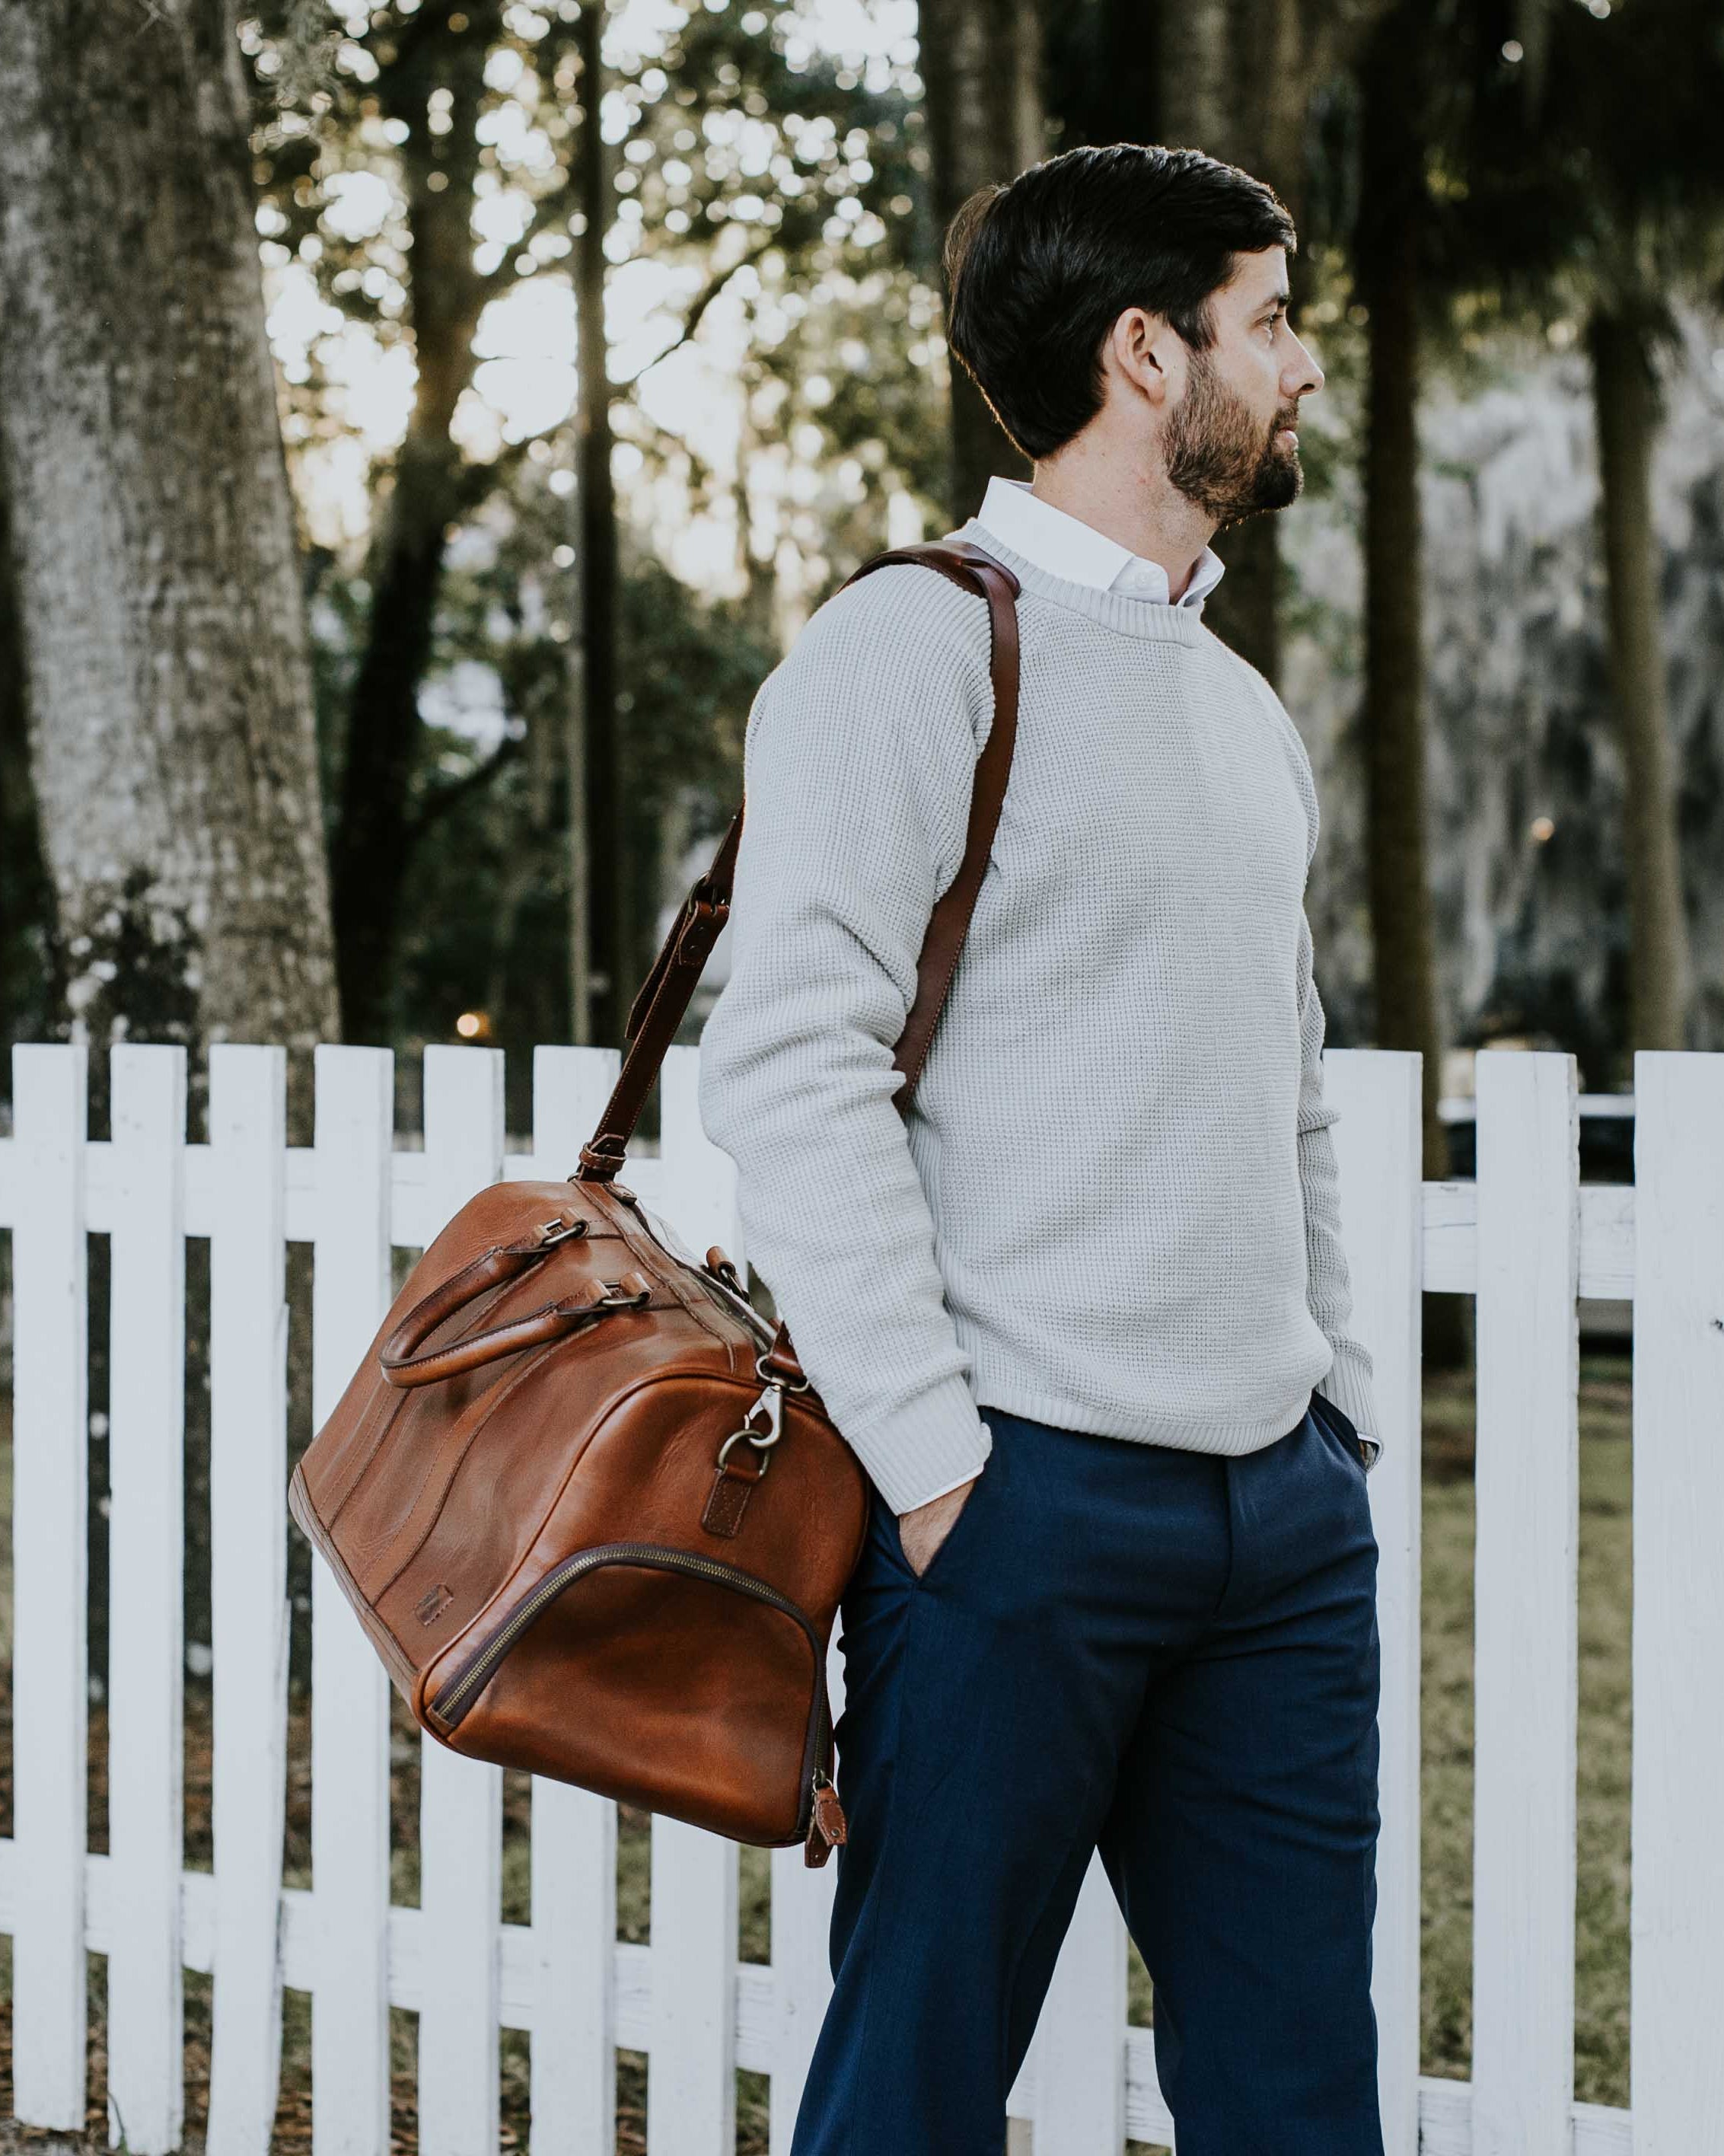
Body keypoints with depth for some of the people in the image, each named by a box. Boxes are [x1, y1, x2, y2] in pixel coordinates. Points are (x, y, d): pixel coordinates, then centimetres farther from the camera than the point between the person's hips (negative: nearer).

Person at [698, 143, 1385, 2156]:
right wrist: (931, 1458, -17)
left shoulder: (1242, 704, 19)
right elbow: (789, 1067, -14)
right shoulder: (915, 648, -6)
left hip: (1281, 1501, 7)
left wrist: (1338, 1392, 14)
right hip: (1029, 1492, -7)